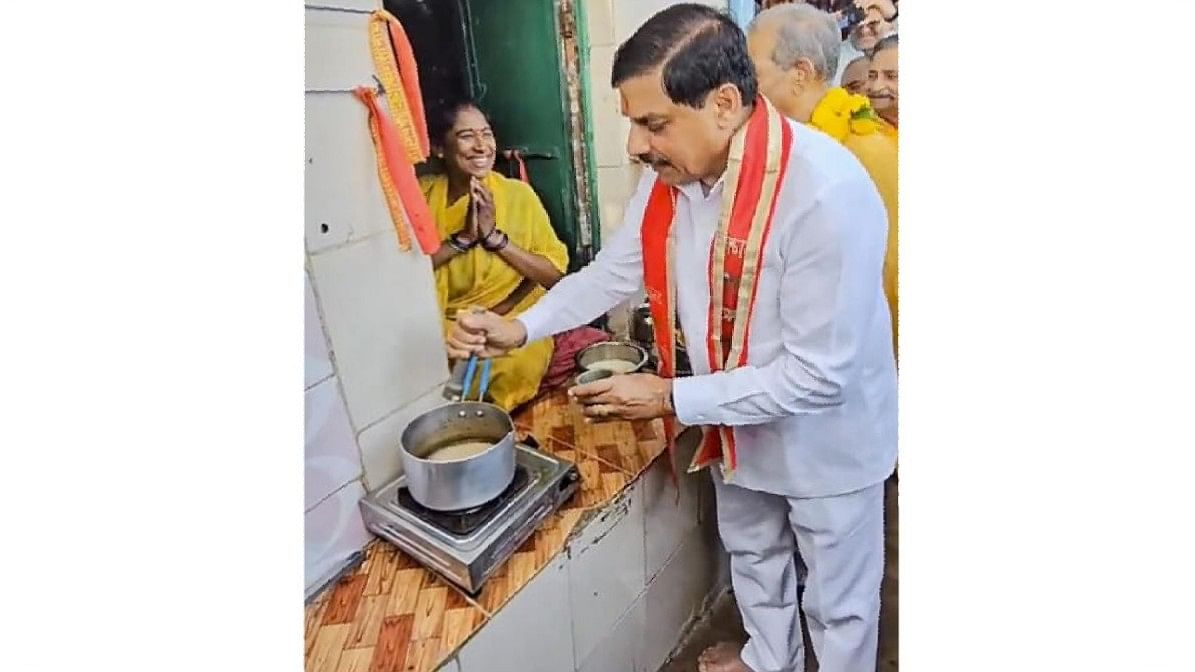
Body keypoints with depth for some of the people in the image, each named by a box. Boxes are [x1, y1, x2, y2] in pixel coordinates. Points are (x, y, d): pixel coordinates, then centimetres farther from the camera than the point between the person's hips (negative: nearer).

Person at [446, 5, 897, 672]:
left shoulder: (827, 194, -34)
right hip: (737, 421, 7)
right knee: (752, 553, 31)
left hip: (825, 437, -6)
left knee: (838, 600, 19)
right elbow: (614, 270, 0)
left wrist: (672, 398, -27)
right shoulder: (672, 172, -13)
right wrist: (521, 328, -11)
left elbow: (818, 376, -30)